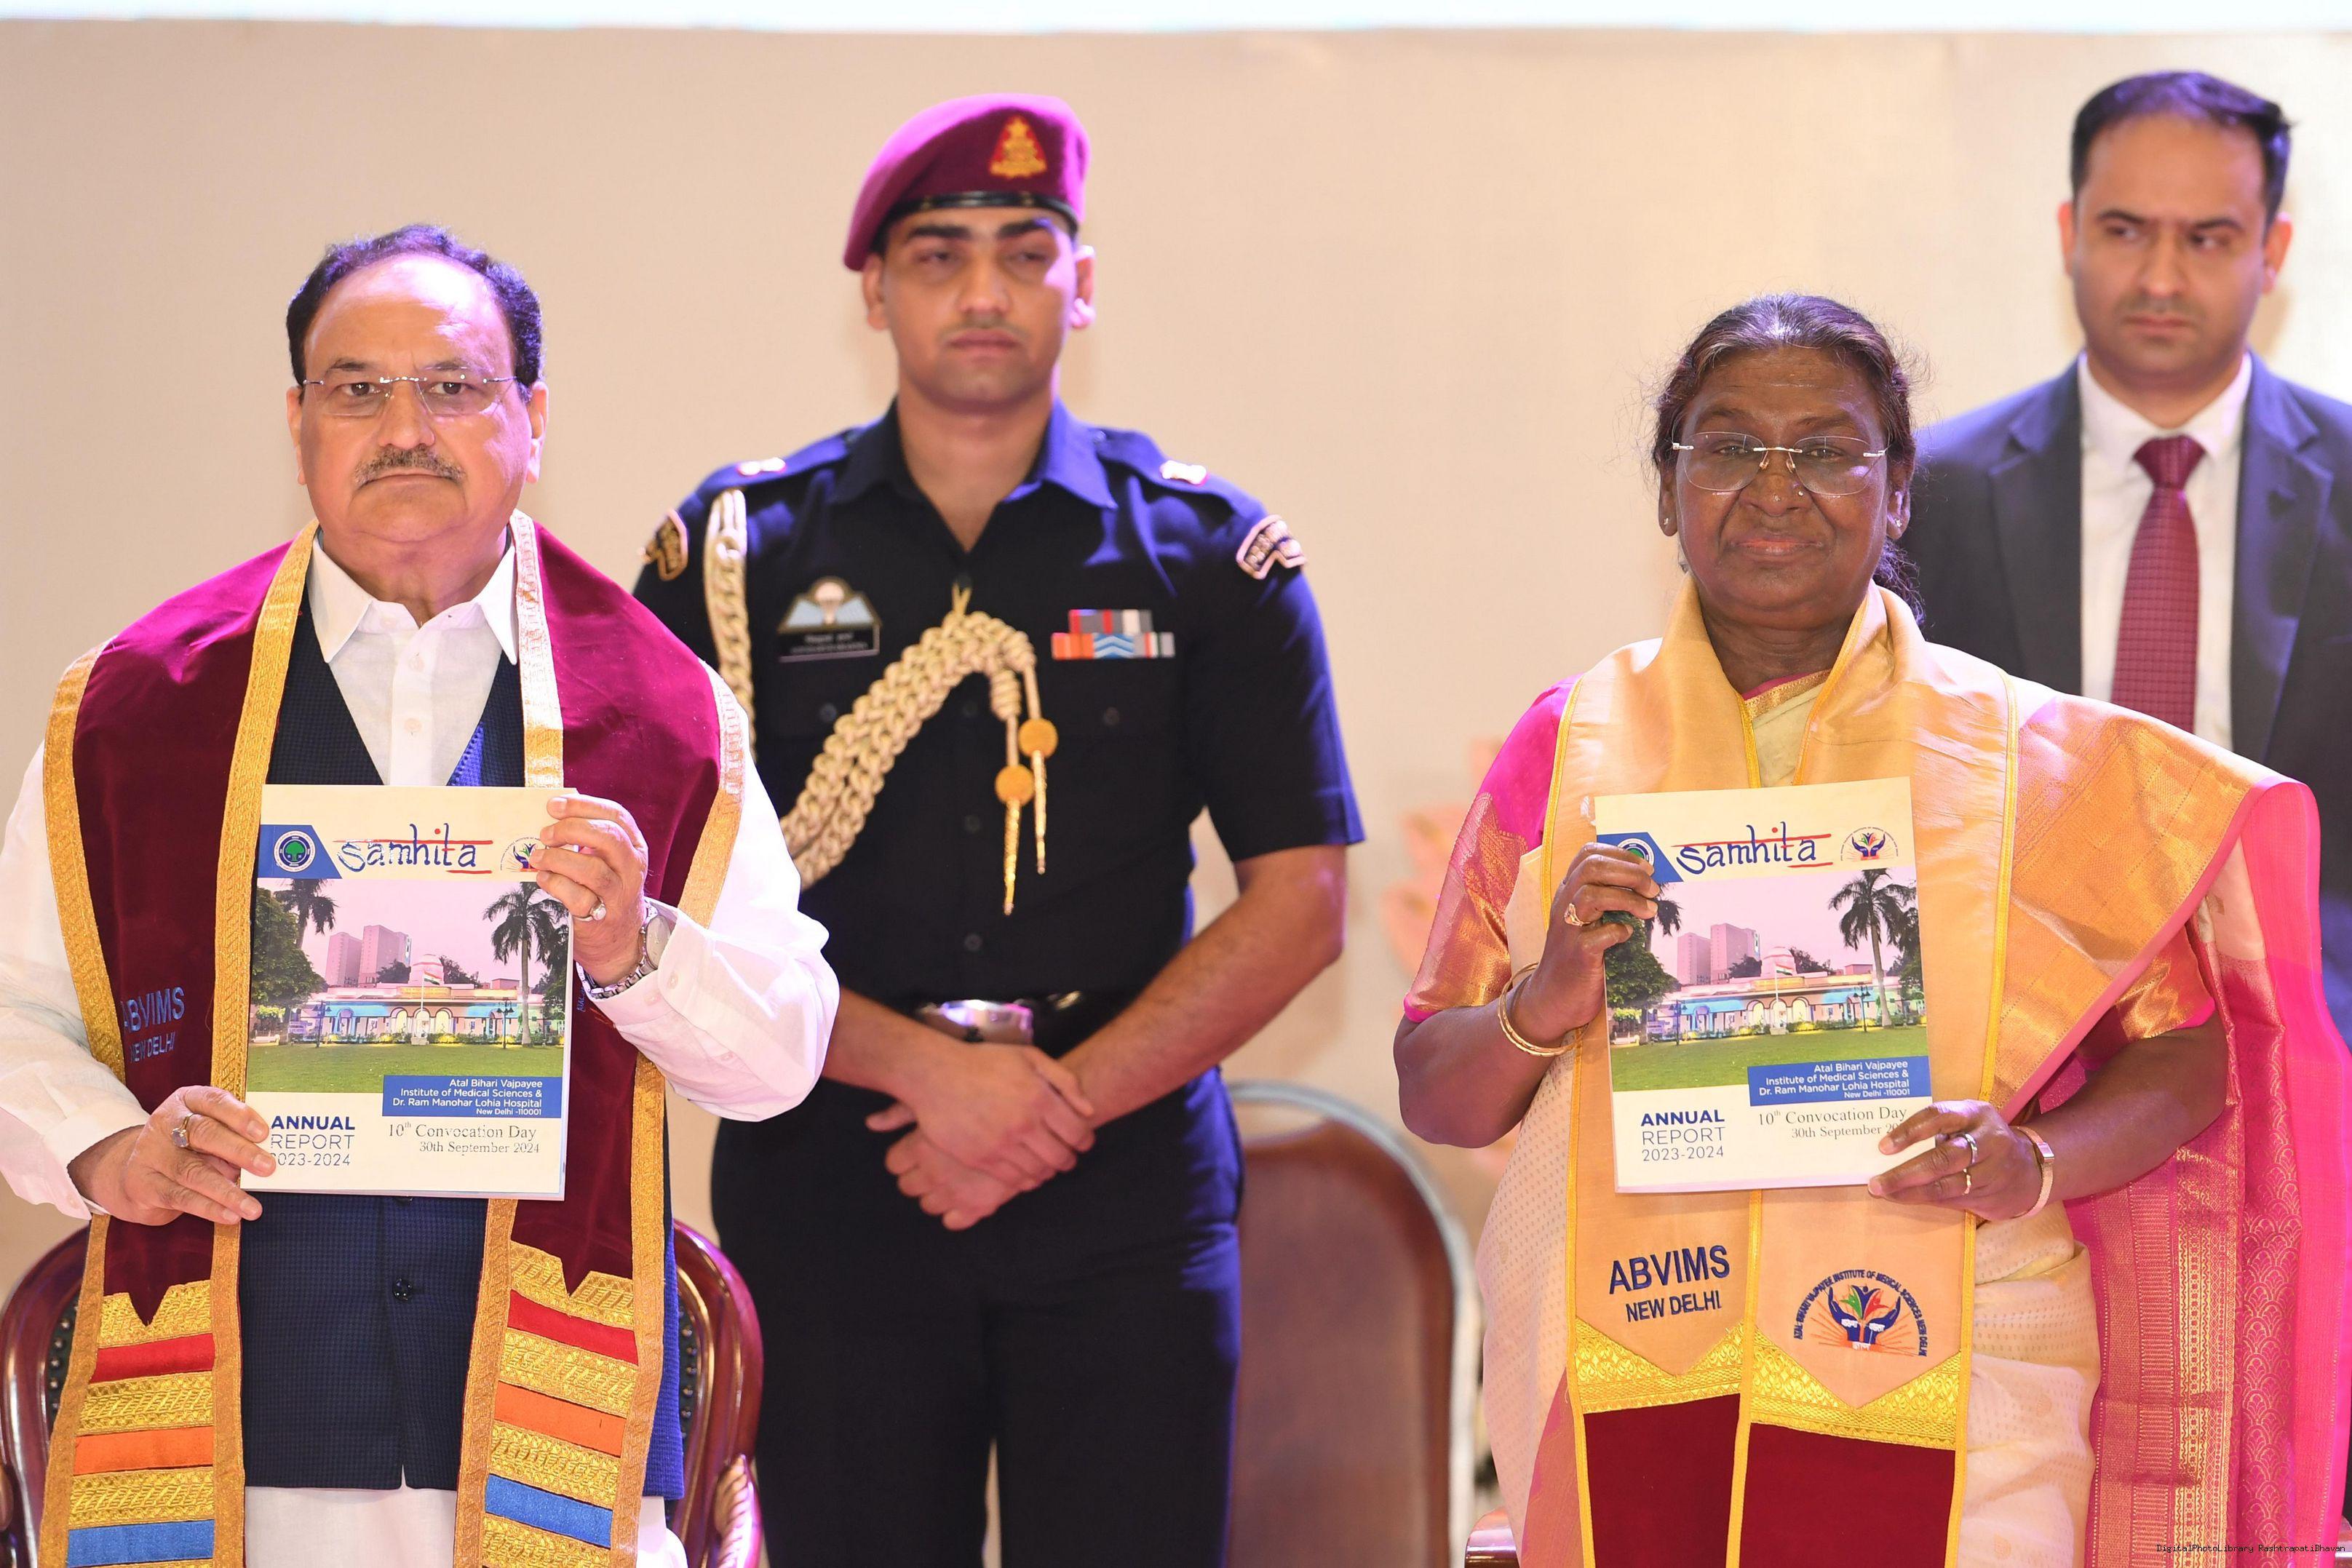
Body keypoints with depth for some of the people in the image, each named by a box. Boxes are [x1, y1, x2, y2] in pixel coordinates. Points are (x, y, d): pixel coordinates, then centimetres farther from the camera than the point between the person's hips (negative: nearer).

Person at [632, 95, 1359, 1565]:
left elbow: (1301, 900, 1)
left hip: (1126, 1203, 0)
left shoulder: (1207, 550, 4)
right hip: (826, 1203, 0)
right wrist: (923, 1066, -12)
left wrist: (1063, 1101, -9)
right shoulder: (736, 550, 4)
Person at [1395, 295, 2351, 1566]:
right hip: (1632, 1401, 1)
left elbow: (2187, 1056, 6)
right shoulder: (1571, 745, 6)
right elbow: (1435, 1101, 8)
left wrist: (2033, 1162, -13)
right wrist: (1545, 1007, -13)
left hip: (1935, 1398, -1)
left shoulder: (2025, 755, 4)